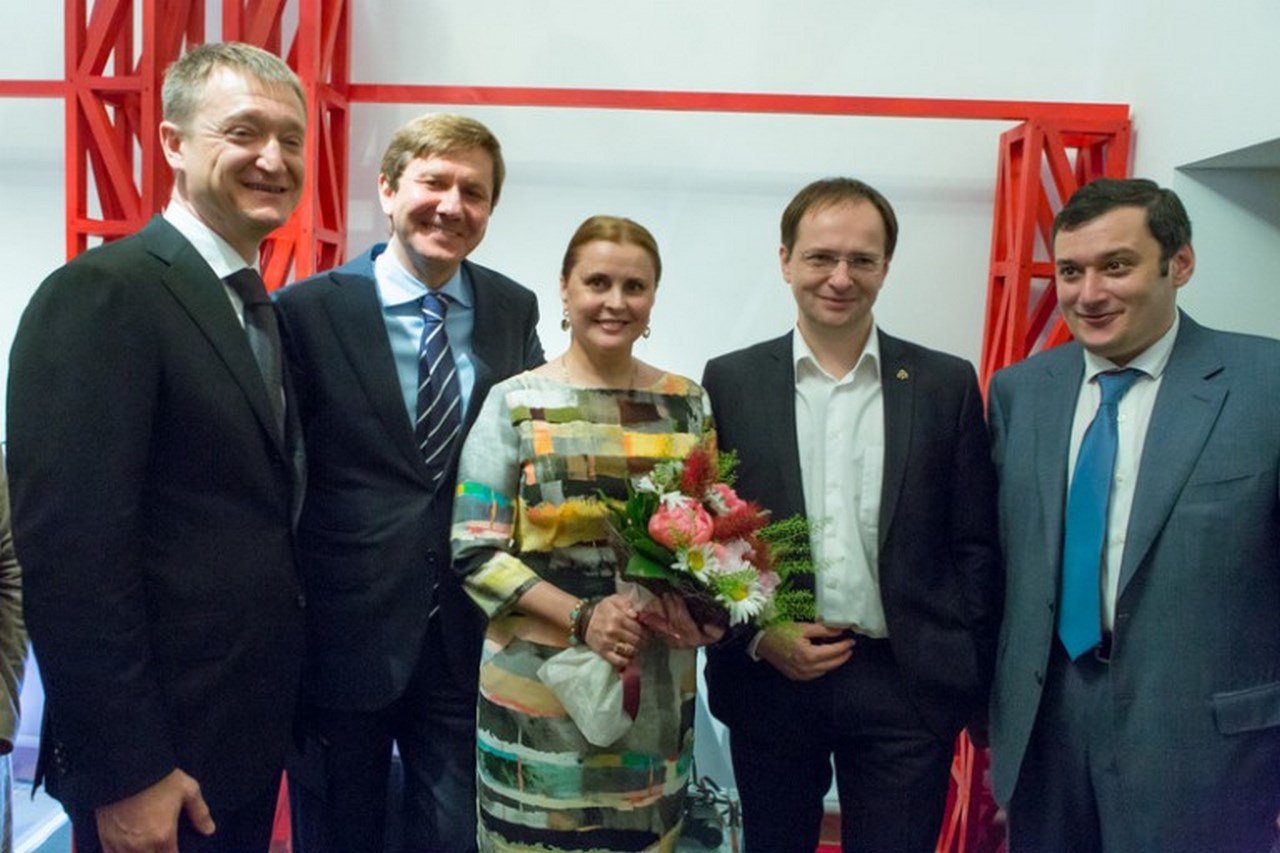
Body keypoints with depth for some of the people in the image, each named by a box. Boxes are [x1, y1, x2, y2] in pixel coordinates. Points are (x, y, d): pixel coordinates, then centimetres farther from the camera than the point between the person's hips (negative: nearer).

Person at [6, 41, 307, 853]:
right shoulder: (102, 293, -17)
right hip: (156, 756, -8)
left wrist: (278, 712, 11)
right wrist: (125, 771, -19)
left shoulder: (258, 307, 9)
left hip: (249, 730, 8)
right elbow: (70, 550, -22)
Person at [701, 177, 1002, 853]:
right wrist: (756, 638, -9)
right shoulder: (730, 381, 0)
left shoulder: (947, 384, 1)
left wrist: (974, 682, 1)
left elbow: (974, 546, 3)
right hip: (769, 681, 1)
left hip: (908, 689, 0)